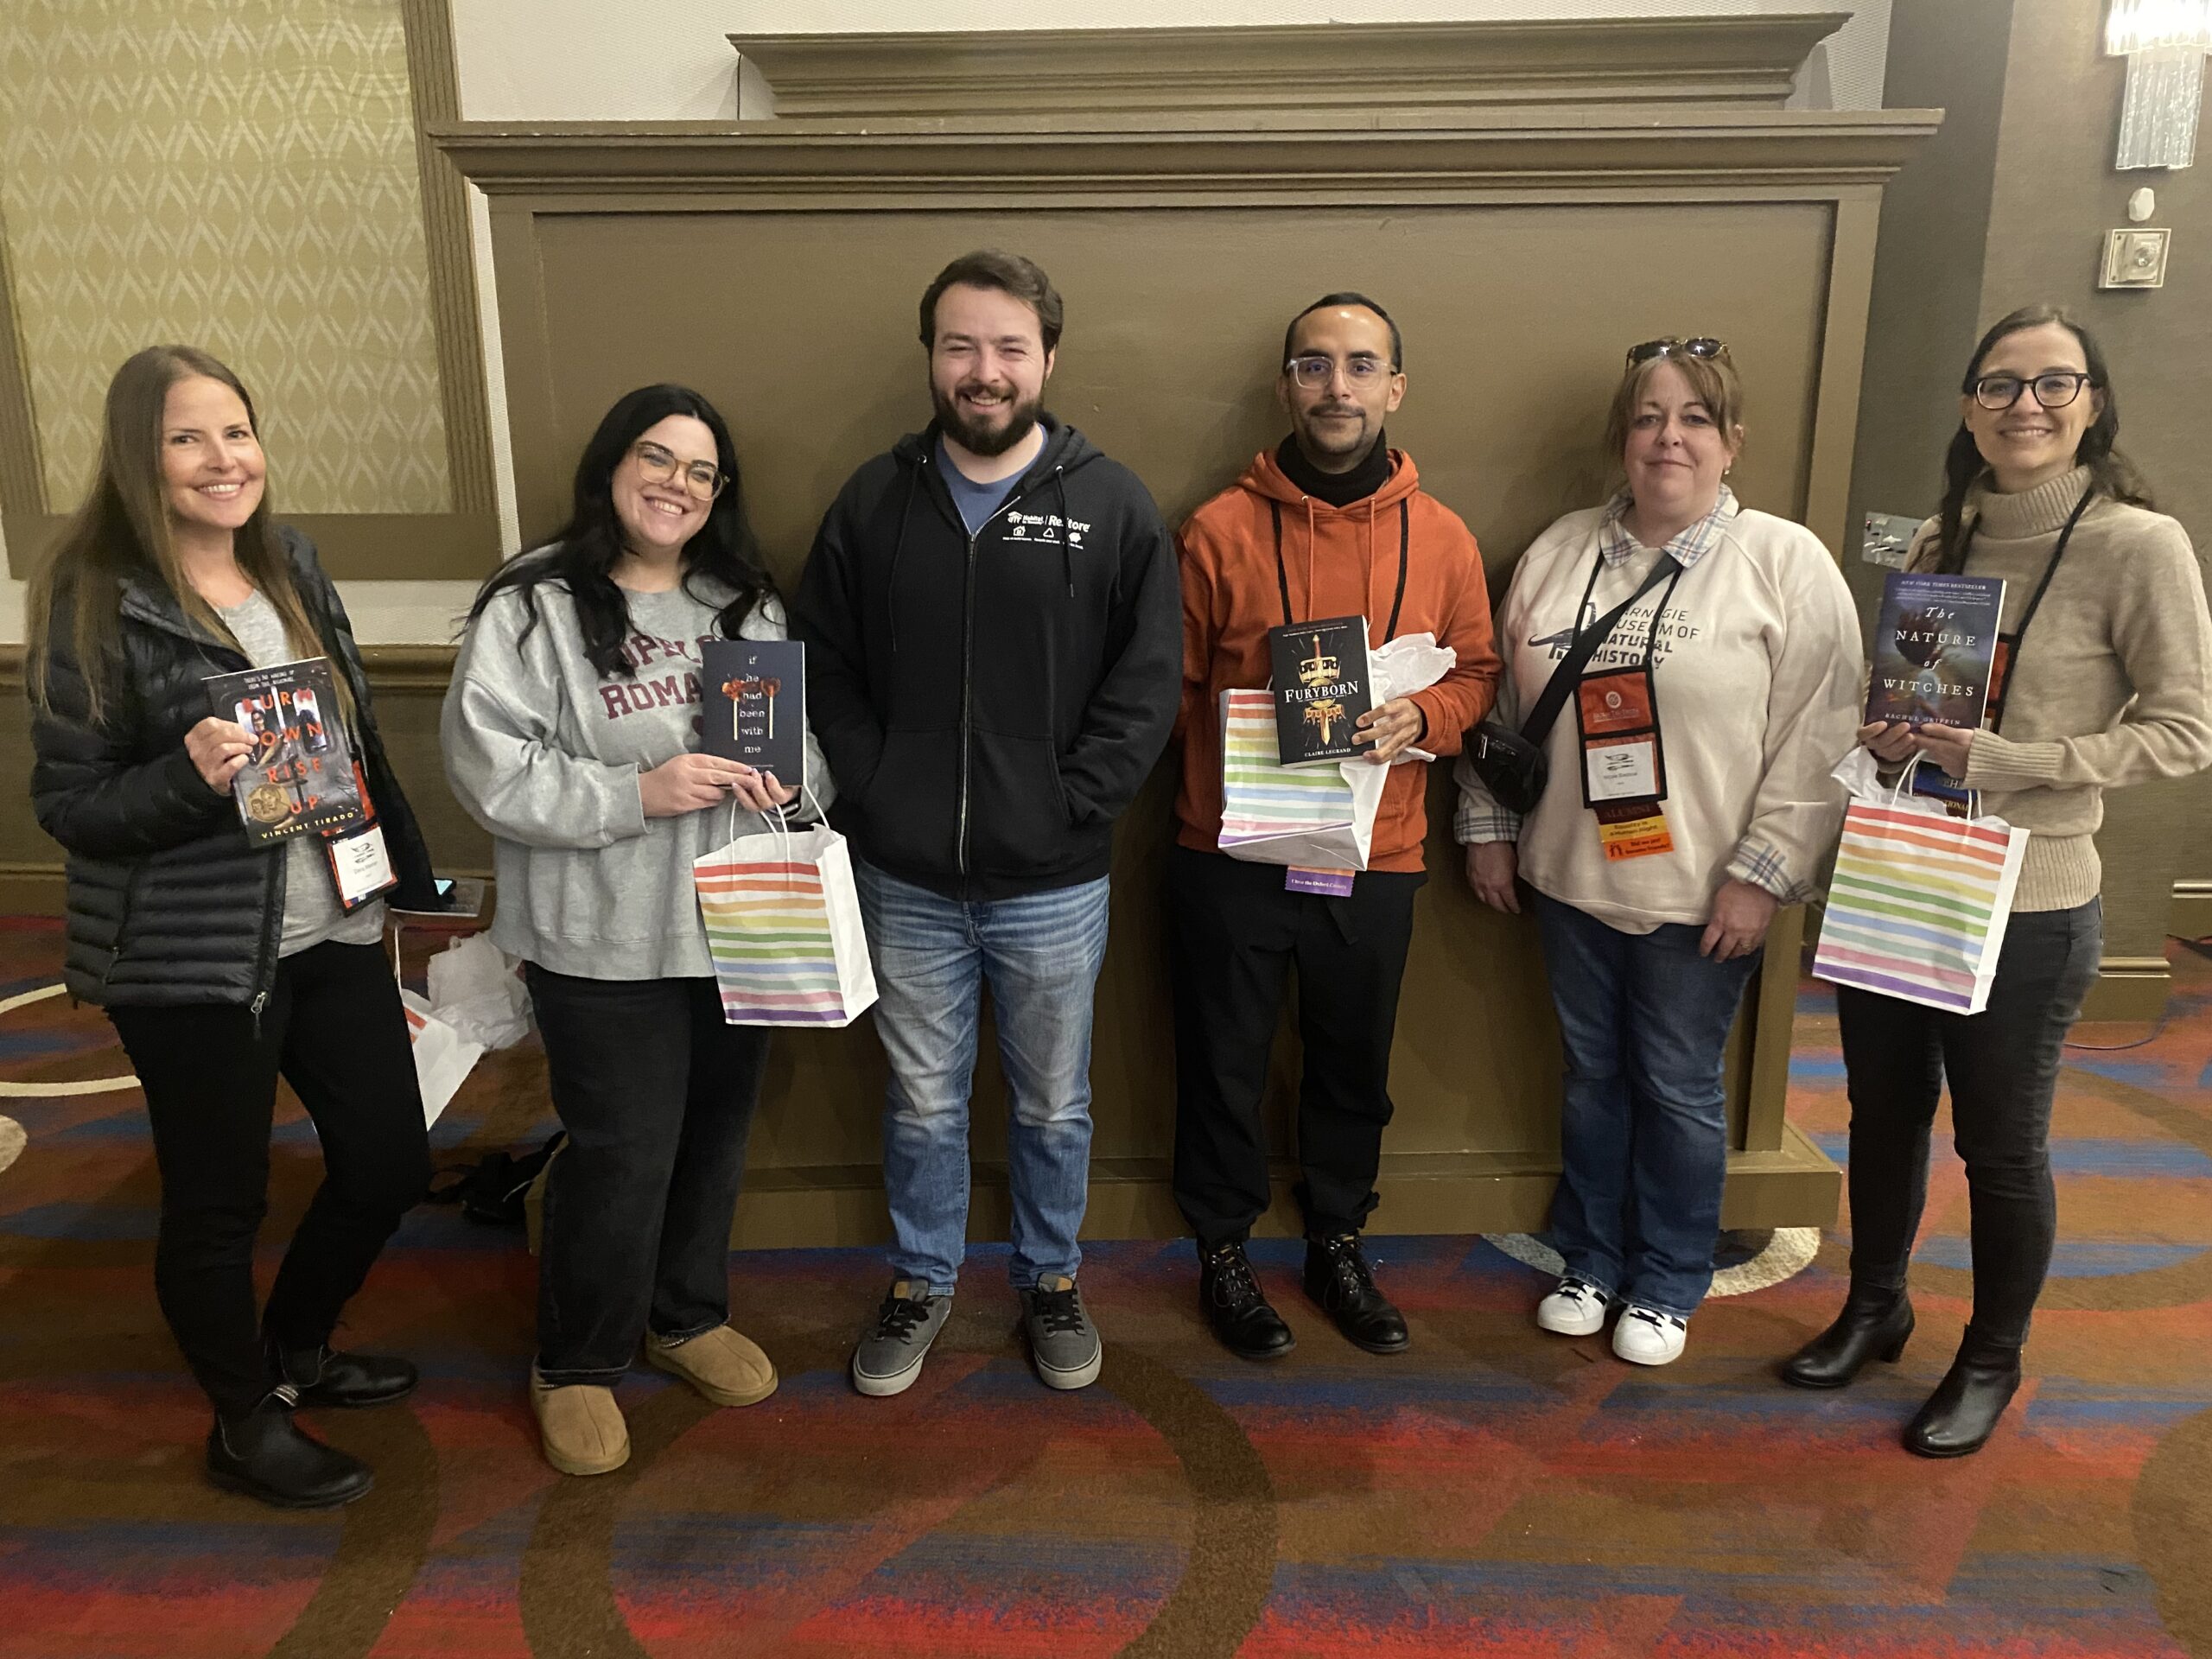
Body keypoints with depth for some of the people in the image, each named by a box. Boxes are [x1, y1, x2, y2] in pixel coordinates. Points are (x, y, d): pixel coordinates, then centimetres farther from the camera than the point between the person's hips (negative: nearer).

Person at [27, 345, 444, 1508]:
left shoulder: (291, 565, 6)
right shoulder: (95, 604, -12)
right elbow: (66, 803, -9)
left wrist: (406, 876, 16)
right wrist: (190, 774, -27)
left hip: (330, 926, 6)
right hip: (189, 961, -6)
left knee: (390, 1162, 13)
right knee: (218, 1202, 8)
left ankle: (297, 1350, 41)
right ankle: (247, 1425, 33)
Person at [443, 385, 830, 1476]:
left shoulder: (746, 603, 9)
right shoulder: (532, 607, -9)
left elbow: (814, 726, 14)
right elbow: (489, 770, -15)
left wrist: (791, 778, -9)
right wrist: (637, 793, -22)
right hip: (607, 941, -5)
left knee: (715, 1135, 18)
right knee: (621, 1155, 2)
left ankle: (688, 1317, 42)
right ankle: (574, 1366, 27)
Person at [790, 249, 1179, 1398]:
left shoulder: (1111, 506, -4)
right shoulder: (874, 502, 2)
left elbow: (1146, 685, -5)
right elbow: (821, 663, 4)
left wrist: (1071, 806, -12)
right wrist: (871, 789, -7)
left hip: (1053, 884, -1)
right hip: (906, 880, 1)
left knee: (1054, 1106, 17)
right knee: (923, 1101, 17)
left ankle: (1049, 1280, 40)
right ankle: (921, 1281, 39)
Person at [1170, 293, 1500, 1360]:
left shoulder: (1442, 539, 2)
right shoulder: (1219, 530, -5)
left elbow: (1476, 672, 8)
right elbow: (1169, 686, 0)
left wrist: (1421, 719, -10)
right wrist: (1234, 733, -15)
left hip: (1376, 859, 2)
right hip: (1229, 851, -2)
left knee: (1354, 1064, 17)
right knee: (1224, 1064, 11)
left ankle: (1337, 1245, 40)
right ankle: (1224, 1251, 33)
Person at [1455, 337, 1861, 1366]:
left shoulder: (1787, 563, -8)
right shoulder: (1558, 554, 5)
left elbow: (1818, 738, -12)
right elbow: (1504, 703, 11)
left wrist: (1763, 873, -15)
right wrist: (1488, 825, 10)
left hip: (1699, 896, -3)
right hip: (1570, 878, 4)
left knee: (1678, 1089, 10)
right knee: (1591, 1075, 17)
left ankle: (1667, 1283, 31)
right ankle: (1589, 1259, 36)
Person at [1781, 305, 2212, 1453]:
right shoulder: (1940, 539, 6)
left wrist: (1998, 761, -21)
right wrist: (1883, 736, -7)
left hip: (2025, 907, -5)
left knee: (2001, 1147, 11)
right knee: (1883, 1112, 18)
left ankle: (1992, 1359, 34)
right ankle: (1875, 1307, 41)